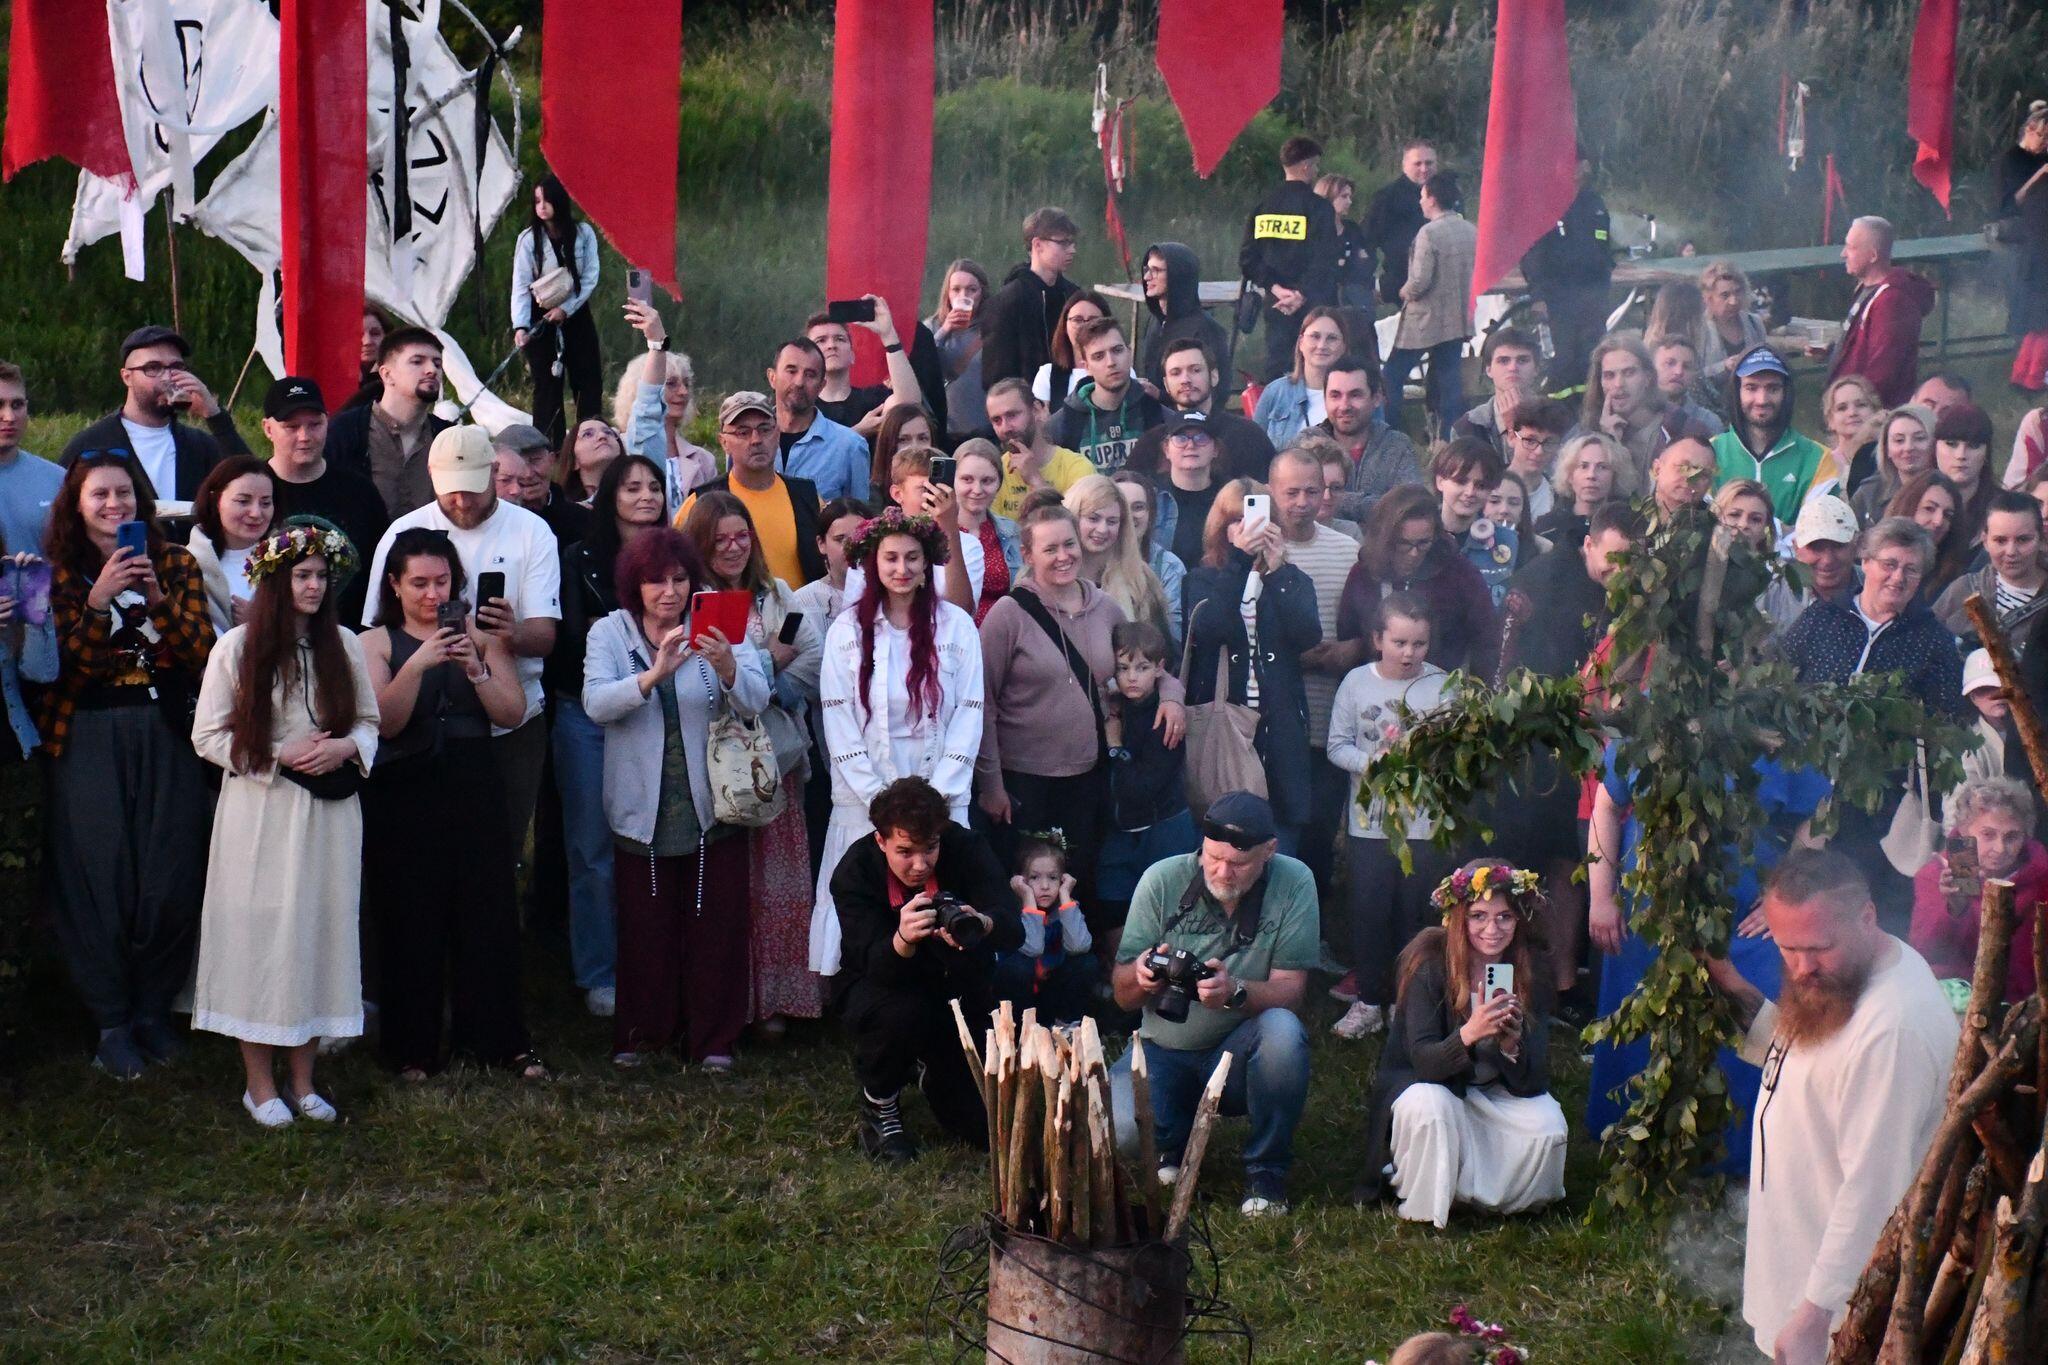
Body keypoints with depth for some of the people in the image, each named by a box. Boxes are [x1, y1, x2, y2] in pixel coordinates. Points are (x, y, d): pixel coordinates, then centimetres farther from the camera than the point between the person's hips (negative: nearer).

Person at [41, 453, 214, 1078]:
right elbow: (60, 663, -7)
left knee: (171, 881, -3)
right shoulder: (60, 572, 4)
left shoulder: (176, 564, 7)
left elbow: (202, 651, -3)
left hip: (165, 735, 1)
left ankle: (153, 1010, 15)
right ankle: (111, 1023, 7)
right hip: (88, 739, -1)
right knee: (100, 880, -4)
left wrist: (157, 598, -16)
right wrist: (98, 599, -19)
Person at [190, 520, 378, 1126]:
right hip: (259, 813, -3)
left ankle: (303, 1080, 18)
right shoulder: (237, 646, -4)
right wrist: (280, 755, -14)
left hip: (328, 814, 3)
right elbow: (207, 737, -4)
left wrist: (346, 747, -9)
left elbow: (369, 721, 13)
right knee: (261, 936, 0)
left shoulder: (344, 645, 6)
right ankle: (259, 1083, 12)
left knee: (320, 934, 6)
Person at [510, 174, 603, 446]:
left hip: (576, 314, 2)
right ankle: (550, 449, 2)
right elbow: (520, 286, -14)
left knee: (590, 382, 1)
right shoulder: (528, 239, -8)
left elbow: (590, 278, -4)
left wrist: (566, 309, -13)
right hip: (541, 318, -2)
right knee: (548, 384, -1)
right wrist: (520, 326, -26)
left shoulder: (584, 233, -4)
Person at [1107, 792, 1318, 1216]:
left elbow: (1290, 992, -16)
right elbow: (1123, 996, -6)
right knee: (1116, 1130, -28)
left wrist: (1235, 992, -37)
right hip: (1164, 1050, 0)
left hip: (1241, 1052, 0)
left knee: (1283, 1030, -34)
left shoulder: (1294, 884, -12)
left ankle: (1266, 1174, -10)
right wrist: (1140, 977, -31)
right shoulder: (1162, 879, -10)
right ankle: (1176, 1144, 12)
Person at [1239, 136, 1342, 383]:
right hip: (1313, 305, -4)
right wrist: (1302, 295, -12)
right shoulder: (1319, 207, -8)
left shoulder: (1262, 207, 7)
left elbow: (1247, 259, 2)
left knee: (1274, 365, 7)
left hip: (1276, 304, 5)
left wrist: (1276, 288, -2)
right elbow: (1325, 260, -15)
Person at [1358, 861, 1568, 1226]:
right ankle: (1421, 1212, -10)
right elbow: (1423, 1061, -26)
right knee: (1429, 1106, -36)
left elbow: (1531, 1082, -15)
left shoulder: (1528, 968, -11)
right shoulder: (1431, 963, -21)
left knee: (1547, 1126, -23)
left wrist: (1512, 1043, -38)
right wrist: (1469, 1033, -47)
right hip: (1424, 1084, -4)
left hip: (1493, 1093, 4)